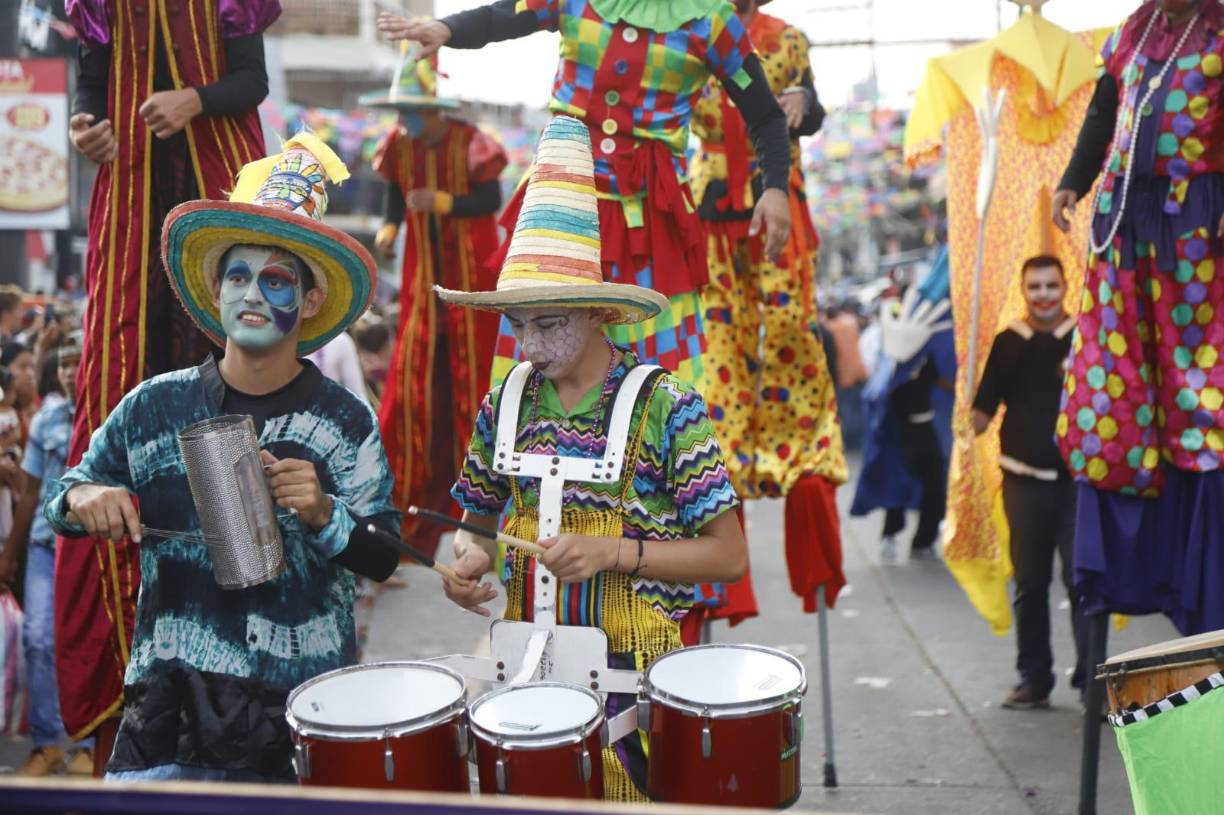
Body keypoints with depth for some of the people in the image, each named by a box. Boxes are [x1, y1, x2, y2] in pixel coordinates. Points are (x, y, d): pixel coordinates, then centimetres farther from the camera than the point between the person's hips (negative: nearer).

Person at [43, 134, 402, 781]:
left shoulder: (346, 422, -4)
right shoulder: (154, 406, 1)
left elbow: (383, 559, -4)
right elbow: (63, 498, 13)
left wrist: (324, 515, -22)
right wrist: (83, 498, -9)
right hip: (169, 700, 2)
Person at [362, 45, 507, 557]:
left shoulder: (470, 144, -12)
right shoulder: (399, 147, 2)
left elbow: (491, 200, -14)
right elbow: (396, 197, 9)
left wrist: (442, 202, -26)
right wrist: (388, 229, -10)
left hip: (470, 271, -4)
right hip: (424, 274, 4)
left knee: (470, 367, 0)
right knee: (416, 369, 1)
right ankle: (409, 482, 8)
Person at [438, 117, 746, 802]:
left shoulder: (665, 407, -10)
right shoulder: (506, 404, 4)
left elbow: (729, 555, -9)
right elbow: (481, 517, 17)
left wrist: (616, 551, -20)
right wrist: (470, 558, -5)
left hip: (634, 666, -3)